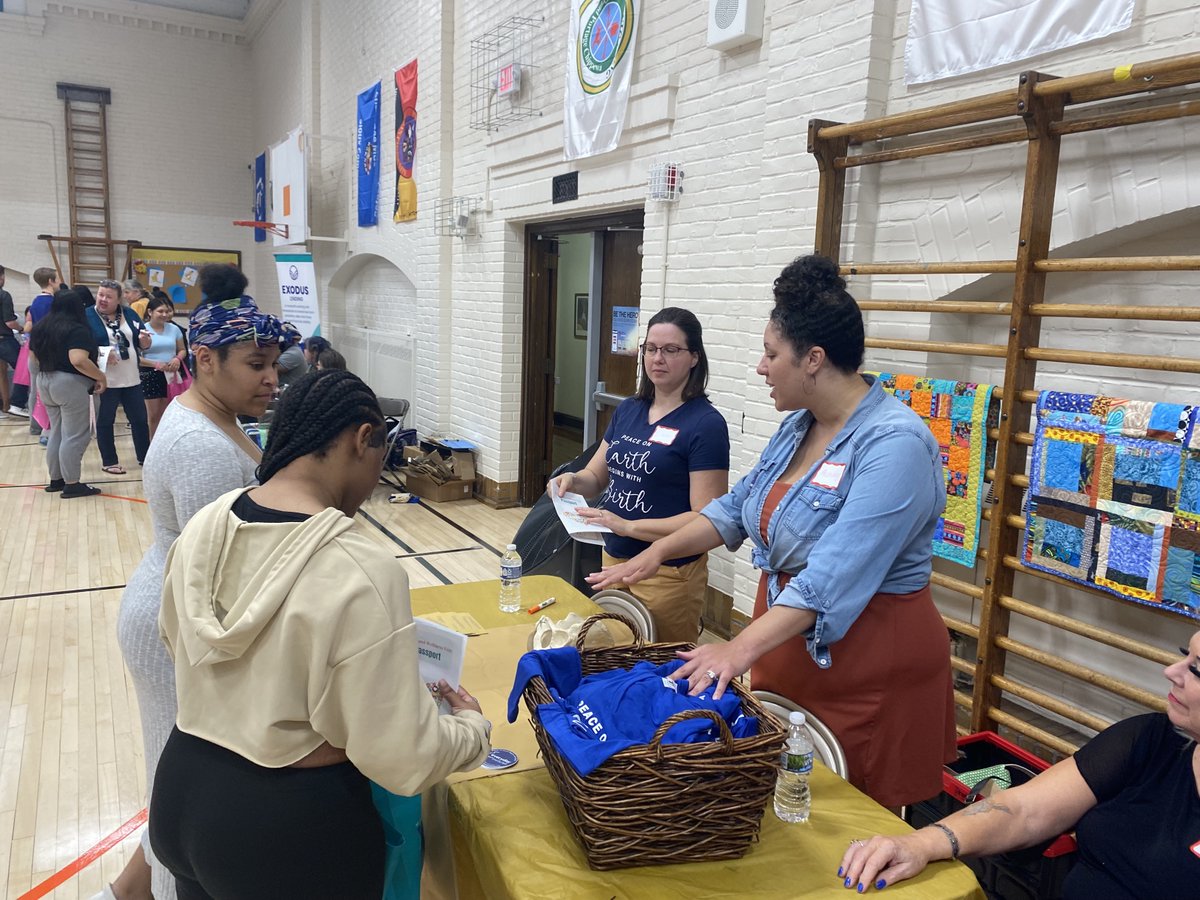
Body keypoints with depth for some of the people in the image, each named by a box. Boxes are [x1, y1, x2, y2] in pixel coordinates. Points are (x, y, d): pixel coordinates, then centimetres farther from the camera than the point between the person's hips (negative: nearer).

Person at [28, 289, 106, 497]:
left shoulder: (41, 327, 11)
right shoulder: (77, 329, -16)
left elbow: (34, 354, 21)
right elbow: (78, 361, -27)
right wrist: (101, 377, -17)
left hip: (45, 382, 9)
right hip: (70, 384, -9)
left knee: (57, 433, 17)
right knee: (74, 436, -3)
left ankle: (56, 479, 22)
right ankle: (72, 484, -1)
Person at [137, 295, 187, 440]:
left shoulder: (174, 329, 4)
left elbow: (182, 350, 14)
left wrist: (177, 359, -8)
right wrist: (155, 364, -20)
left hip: (171, 376, 4)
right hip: (150, 376, -3)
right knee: (153, 416, 0)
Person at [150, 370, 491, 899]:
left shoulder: (202, 528, -7)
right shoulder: (362, 573, -27)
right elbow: (403, 759, -22)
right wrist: (473, 725, -3)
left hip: (183, 793, 6)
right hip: (293, 824, -5)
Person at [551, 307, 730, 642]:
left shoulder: (706, 424, -14)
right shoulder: (627, 410, 6)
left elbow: (708, 519, -18)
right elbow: (597, 476, 15)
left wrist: (629, 526, -25)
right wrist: (573, 480, -8)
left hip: (668, 573, -6)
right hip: (613, 558, 6)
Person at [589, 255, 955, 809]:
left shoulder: (895, 445, -23)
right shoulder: (797, 427, 4)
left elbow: (833, 578, -31)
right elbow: (736, 507, 15)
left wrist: (742, 649, -36)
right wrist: (658, 552, 6)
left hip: (867, 664, -7)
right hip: (787, 643, 8)